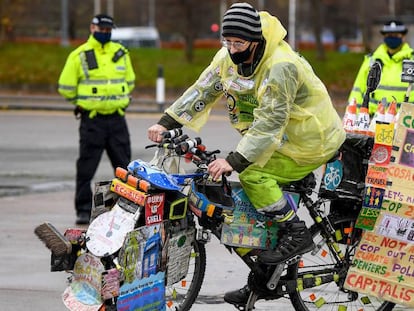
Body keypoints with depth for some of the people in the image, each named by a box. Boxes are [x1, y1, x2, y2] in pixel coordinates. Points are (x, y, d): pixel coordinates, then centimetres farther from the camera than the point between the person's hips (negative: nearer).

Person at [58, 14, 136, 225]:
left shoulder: (121, 53, 10)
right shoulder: (79, 55, -3)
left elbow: (129, 81, 23)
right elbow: (66, 88, 1)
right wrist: (83, 102, 9)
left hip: (117, 118, 4)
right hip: (92, 120, -4)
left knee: (124, 166, 7)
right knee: (86, 168, -2)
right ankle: (83, 211, 4)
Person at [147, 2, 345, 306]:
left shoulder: (281, 67, -31)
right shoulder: (230, 57, -5)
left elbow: (270, 122, -35)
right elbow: (202, 90, 0)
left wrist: (234, 161, -41)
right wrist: (167, 122, -10)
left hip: (310, 143, -9)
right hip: (277, 141, 9)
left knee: (252, 174, -23)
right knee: (246, 203, 5)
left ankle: (297, 234, -11)